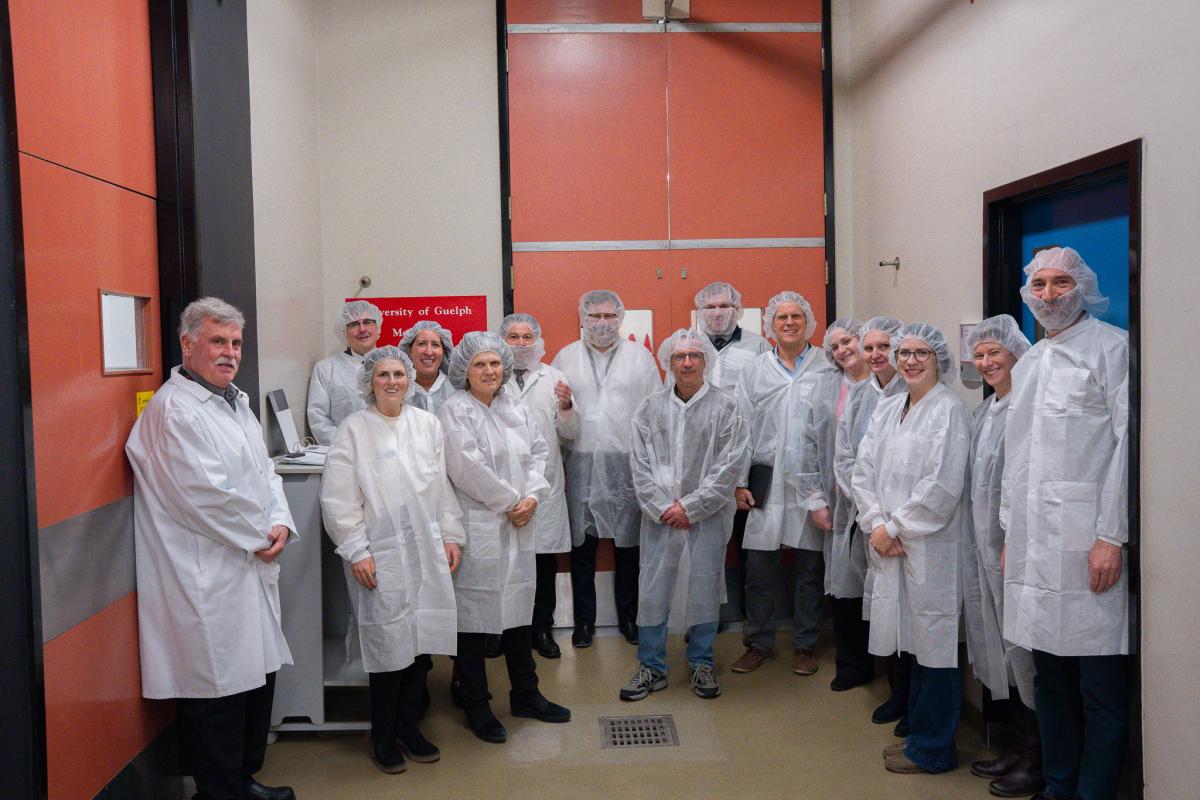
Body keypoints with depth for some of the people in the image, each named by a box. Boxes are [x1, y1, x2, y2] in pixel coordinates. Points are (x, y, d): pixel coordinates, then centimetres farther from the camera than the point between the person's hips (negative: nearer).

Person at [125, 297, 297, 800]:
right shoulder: (173, 409, -14)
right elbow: (205, 493, -20)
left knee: (257, 676, 17)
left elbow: (265, 472, 15)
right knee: (217, 690, 0)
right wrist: (260, 534, -9)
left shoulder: (236, 402, 14)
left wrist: (280, 523, -2)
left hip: (251, 569, 9)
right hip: (208, 579, -9)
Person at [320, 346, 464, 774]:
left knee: (423, 640, 8)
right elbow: (338, 499, -5)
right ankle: (383, 736, 20)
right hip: (382, 555, -4)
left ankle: (408, 726, 27)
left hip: (428, 550, 4)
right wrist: (357, 552, -10)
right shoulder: (353, 430, -3)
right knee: (389, 644, 0)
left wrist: (452, 535, 9)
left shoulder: (427, 424, 9)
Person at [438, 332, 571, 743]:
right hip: (476, 527, -7)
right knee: (473, 615, 3)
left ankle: (525, 694, 30)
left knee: (519, 608, 15)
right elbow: (468, 469, -18)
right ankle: (475, 706, 18)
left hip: (517, 525, 7)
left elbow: (537, 452, 10)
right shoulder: (455, 411, -9)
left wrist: (532, 497, -7)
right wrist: (512, 501, -11)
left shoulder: (514, 408, 12)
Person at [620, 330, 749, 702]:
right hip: (659, 515, 2)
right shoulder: (650, 408, 4)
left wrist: (690, 506, -10)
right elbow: (640, 464, 2)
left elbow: (730, 465, -6)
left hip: (707, 515, -1)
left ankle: (701, 664, 25)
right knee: (652, 589, 4)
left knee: (705, 589, 6)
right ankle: (651, 667, 19)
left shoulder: (725, 407, -1)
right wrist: (662, 507, -8)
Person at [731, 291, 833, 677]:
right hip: (767, 481, 2)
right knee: (759, 567, 5)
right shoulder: (754, 370, 8)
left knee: (811, 568, 8)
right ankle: (759, 642, 20)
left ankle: (805, 645, 23)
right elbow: (743, 429, 7)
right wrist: (740, 482, 1)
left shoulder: (828, 366, 1)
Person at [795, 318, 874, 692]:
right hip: (840, 503, 3)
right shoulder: (827, 387, 9)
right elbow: (811, 443, 8)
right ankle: (853, 665, 22)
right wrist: (815, 499, 3)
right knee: (843, 583, 6)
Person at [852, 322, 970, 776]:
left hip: (930, 548, -6)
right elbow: (863, 470, 9)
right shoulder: (885, 410, 14)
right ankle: (919, 733, 30)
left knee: (933, 644, 2)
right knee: (913, 641, 16)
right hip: (888, 548, 7)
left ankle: (932, 749, 16)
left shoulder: (949, 411, -8)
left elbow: (942, 486, -16)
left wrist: (895, 528, -12)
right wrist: (876, 524, -5)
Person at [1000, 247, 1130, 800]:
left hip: (1088, 546, -6)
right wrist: (1011, 534, 17)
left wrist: (1112, 536, -15)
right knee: (1050, 682, 14)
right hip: (1034, 546, 7)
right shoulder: (1026, 364, 18)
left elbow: (1126, 443, -9)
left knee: (1101, 690, -1)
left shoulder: (1112, 347, -2)